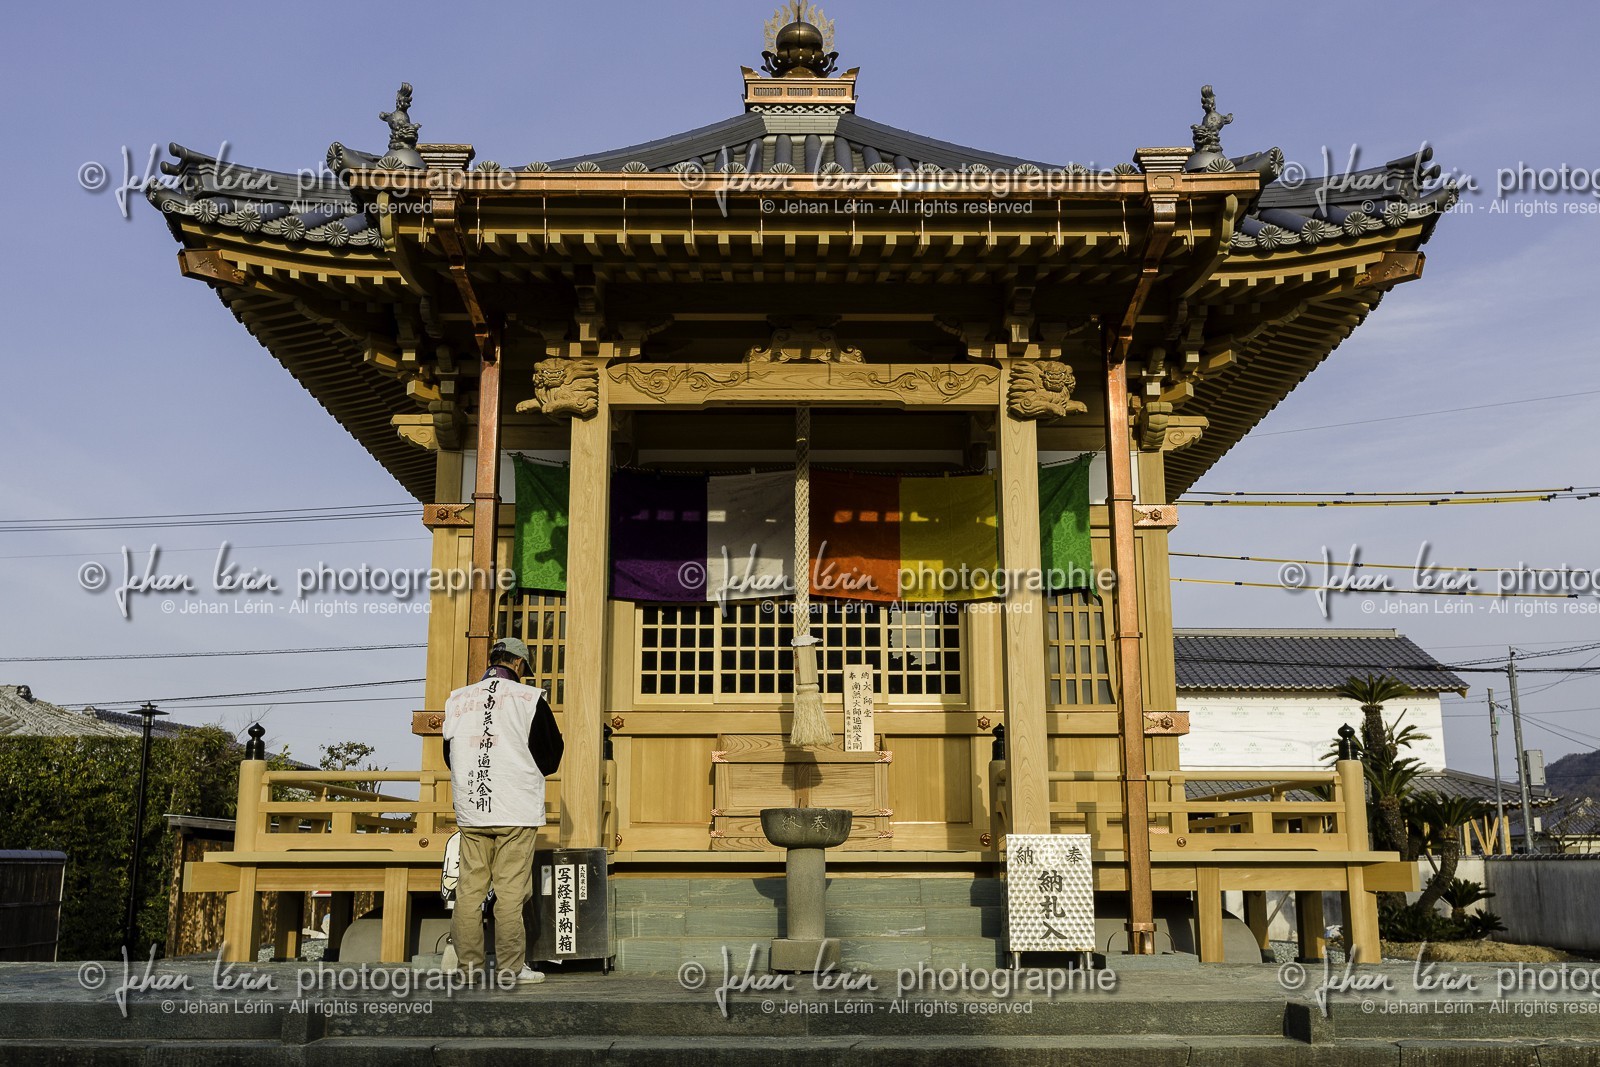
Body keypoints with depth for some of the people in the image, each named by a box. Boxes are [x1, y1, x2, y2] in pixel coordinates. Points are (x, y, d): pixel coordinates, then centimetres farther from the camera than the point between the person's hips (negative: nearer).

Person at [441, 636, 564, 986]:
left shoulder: (456, 699, 8)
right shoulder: (530, 699, -4)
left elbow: (449, 756, 16)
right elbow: (550, 757, 1)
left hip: (470, 812, 4)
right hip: (516, 812, -4)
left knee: (470, 888, 8)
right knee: (511, 891, -1)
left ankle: (469, 965, 12)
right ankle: (510, 968, 1)